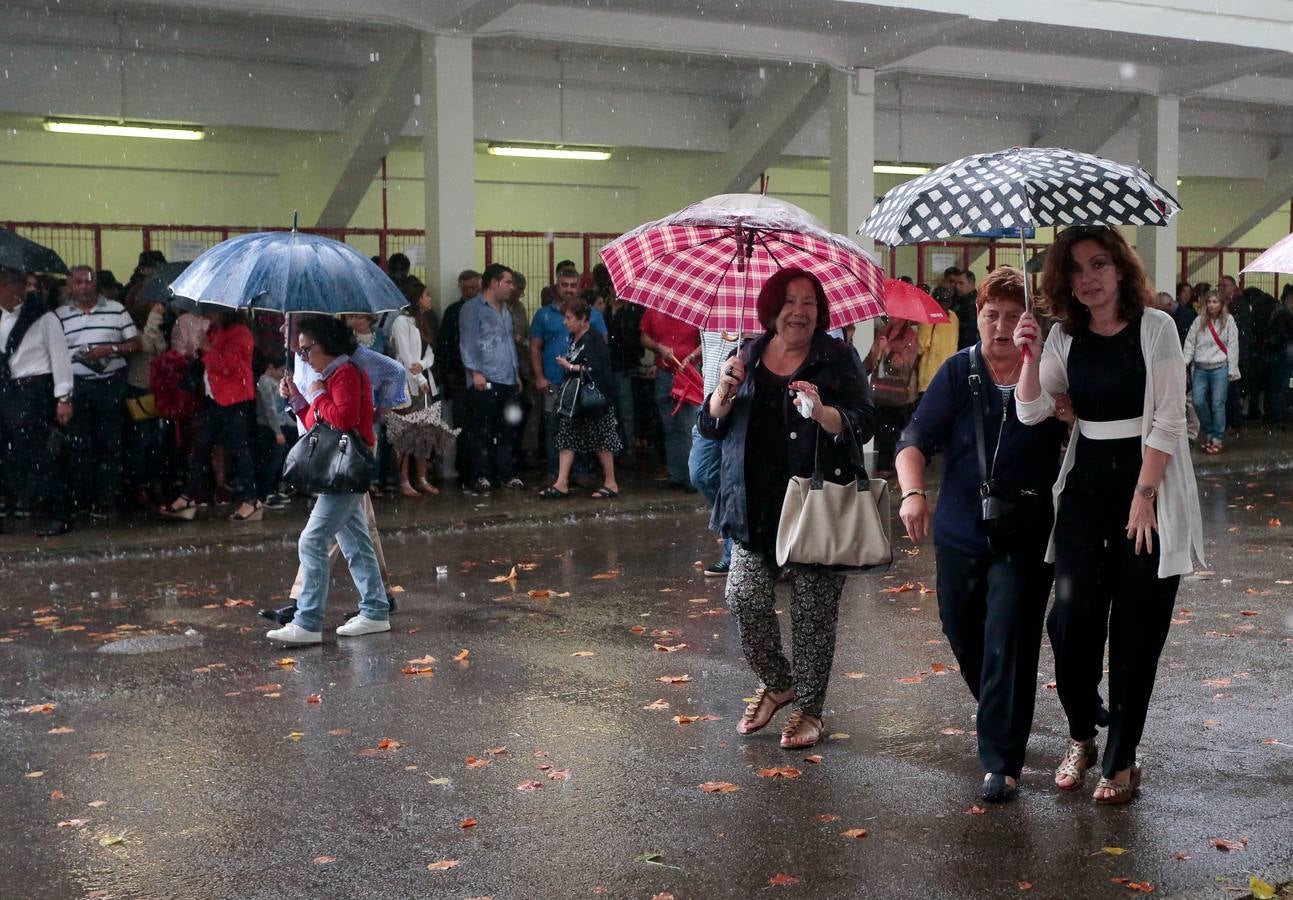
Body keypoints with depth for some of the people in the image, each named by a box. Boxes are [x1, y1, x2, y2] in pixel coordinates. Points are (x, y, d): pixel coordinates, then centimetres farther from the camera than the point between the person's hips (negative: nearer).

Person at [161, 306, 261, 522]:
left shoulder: (240, 334, -12)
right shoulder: (214, 331, 15)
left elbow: (227, 366, -22)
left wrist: (206, 348, -17)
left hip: (234, 401, -9)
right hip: (214, 399, 9)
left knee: (238, 449, -6)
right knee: (200, 446, 9)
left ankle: (251, 500, 1)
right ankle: (188, 498, 13)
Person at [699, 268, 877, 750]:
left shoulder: (838, 358, 0)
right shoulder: (748, 356, 10)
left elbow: (863, 424, -6)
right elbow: (709, 426, 10)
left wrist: (823, 412, -25)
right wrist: (725, 391, -10)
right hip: (756, 506, 3)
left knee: (813, 610, 0)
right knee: (745, 598, -2)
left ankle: (808, 708, 16)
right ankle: (776, 683, 23)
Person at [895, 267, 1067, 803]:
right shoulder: (958, 372, -2)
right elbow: (916, 440, -6)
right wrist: (912, 492, -24)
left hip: (1024, 537, -3)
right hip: (960, 533, 3)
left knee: (1009, 642, -9)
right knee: (963, 636, 16)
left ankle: (1002, 761, -2)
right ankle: (996, 715, 45)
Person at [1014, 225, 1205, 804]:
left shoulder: (1155, 328, -7)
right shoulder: (1065, 337, 6)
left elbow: (1167, 419, -10)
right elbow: (1031, 412, 0)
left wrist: (1144, 495, -14)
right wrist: (1030, 356, -14)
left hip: (1149, 481, -3)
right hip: (1086, 480, 3)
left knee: (1136, 629, 2)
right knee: (1072, 616, -6)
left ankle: (1121, 760, 13)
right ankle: (1080, 737, 17)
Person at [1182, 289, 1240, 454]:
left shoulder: (1228, 320, 1)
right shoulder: (1198, 321, 8)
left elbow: (1233, 346, -1)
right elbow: (1189, 343, 7)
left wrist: (1232, 370, -5)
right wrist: (1184, 364, -3)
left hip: (1220, 368, -3)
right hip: (1200, 368, 3)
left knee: (1218, 404, -3)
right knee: (1198, 402, -3)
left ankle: (1217, 439, 6)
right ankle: (1209, 433, 18)